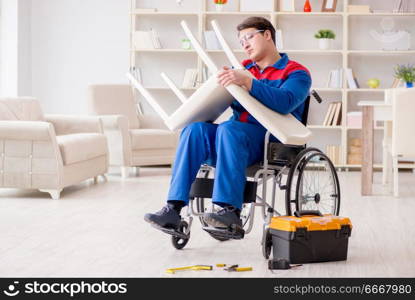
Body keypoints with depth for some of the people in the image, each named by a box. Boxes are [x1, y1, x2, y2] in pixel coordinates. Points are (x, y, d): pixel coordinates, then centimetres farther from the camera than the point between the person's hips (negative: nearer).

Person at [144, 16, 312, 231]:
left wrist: (247, 82, -26)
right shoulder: (243, 68, 24)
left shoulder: (296, 73, 5)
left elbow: (284, 103, -17)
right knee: (195, 129, -24)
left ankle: (231, 210, -39)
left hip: (272, 143, -5)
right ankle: (173, 209, -32)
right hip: (236, 134, 5)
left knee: (228, 129, -35)